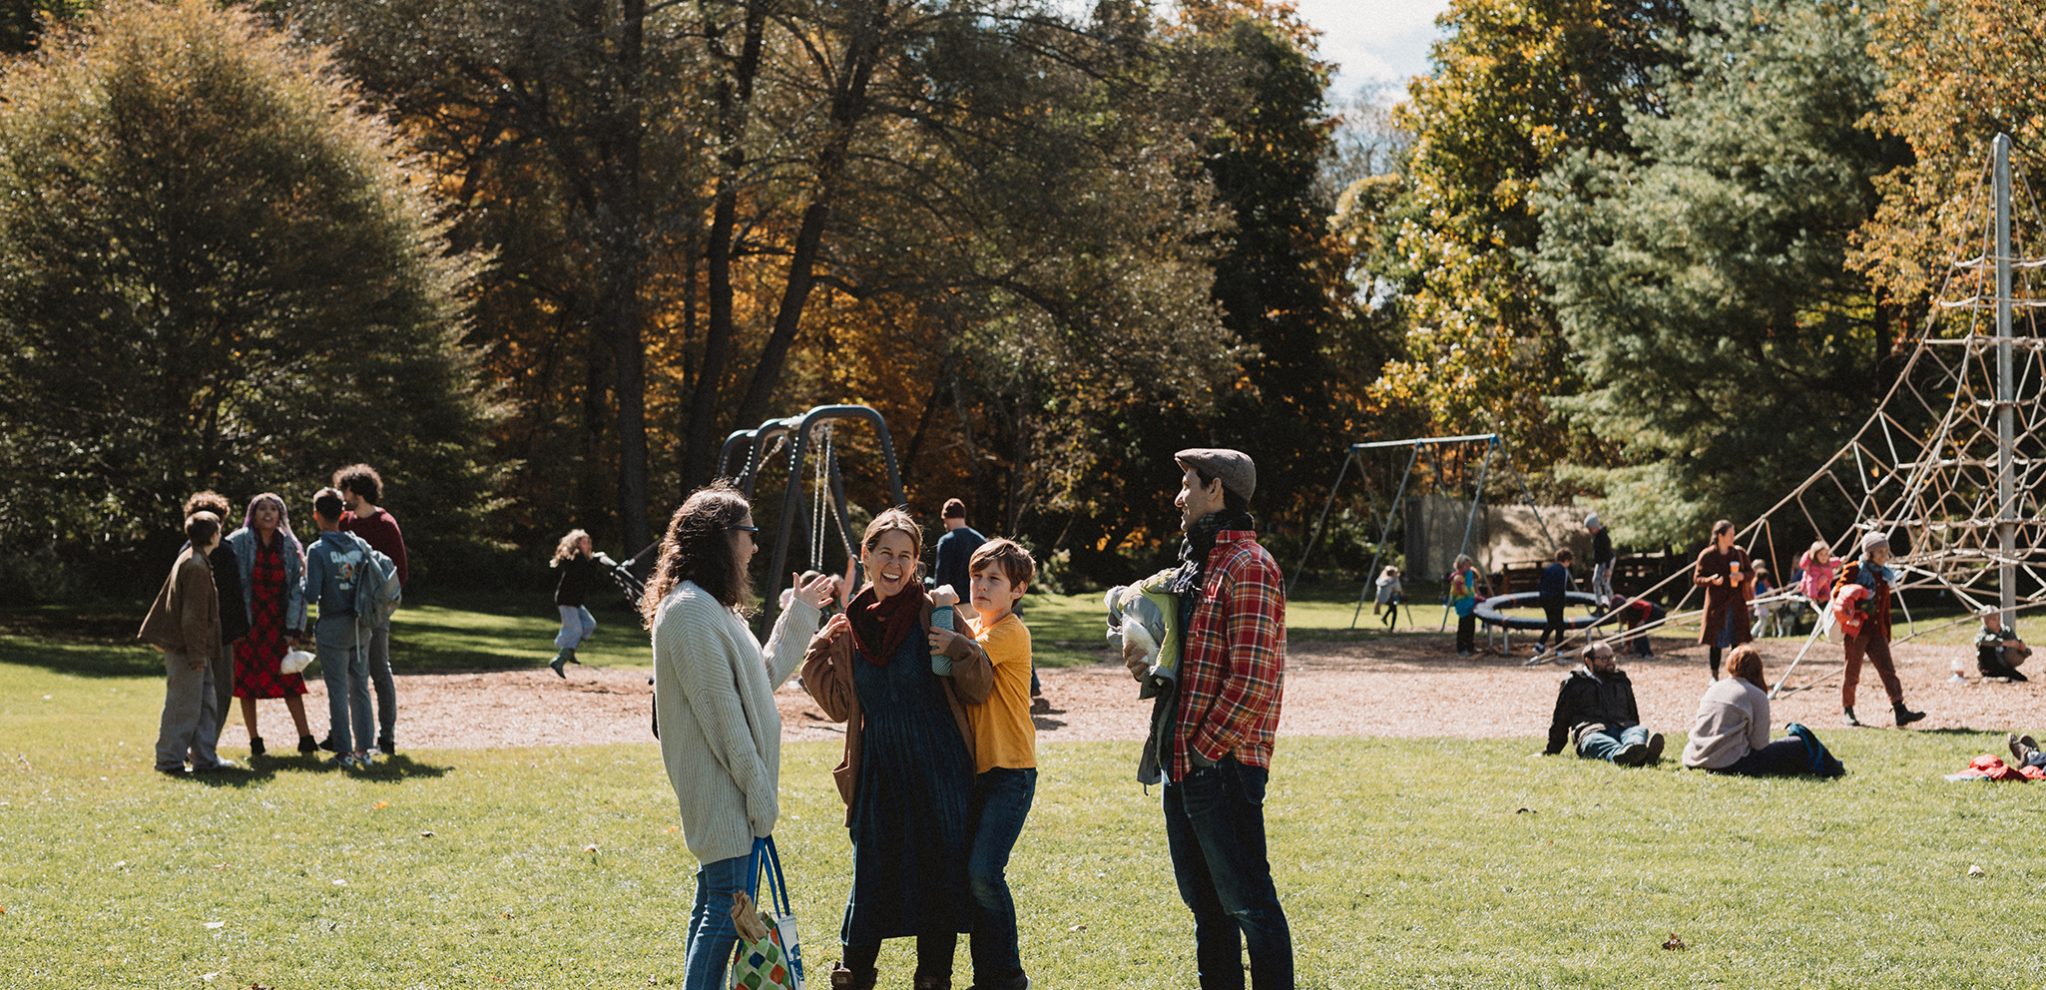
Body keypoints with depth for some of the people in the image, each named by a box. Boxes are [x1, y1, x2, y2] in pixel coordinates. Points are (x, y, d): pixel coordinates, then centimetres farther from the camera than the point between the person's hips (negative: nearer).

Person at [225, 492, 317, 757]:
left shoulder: (289, 546, 5)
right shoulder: (239, 542, -4)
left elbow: (297, 588, 4)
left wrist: (293, 628, -3)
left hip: (277, 622, 2)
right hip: (247, 622, -2)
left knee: (289, 680, -2)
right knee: (247, 682, 2)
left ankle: (305, 737, -2)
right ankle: (255, 741, 10)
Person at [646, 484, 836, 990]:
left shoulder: (714, 607, 17)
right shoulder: (690, 609, -17)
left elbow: (764, 676, 22)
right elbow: (719, 710, -19)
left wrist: (800, 614, 23)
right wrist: (758, 787, -18)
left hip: (731, 790, 11)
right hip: (720, 789, -11)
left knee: (714, 904, 13)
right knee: (728, 908, -11)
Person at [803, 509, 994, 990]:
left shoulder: (934, 614, -5)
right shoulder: (849, 626, 5)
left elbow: (978, 690, -4)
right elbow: (841, 706, 11)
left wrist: (961, 652, -21)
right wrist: (816, 656, 2)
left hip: (937, 768, -3)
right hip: (878, 768, 3)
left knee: (937, 871, 4)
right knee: (871, 872, 5)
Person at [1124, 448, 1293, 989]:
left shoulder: (1247, 567, -14)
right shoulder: (1201, 563, 18)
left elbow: (1252, 679, -20)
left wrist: (1207, 748, -17)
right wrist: (1150, 664, 7)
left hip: (1223, 766, -10)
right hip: (1183, 765, 10)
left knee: (1246, 900, -7)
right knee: (1205, 903, 15)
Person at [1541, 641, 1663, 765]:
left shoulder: (1621, 680, 30)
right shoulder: (1573, 683, 17)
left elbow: (1633, 713, 37)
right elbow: (1560, 719, 19)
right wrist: (1552, 751, 20)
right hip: (1592, 731, -4)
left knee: (1641, 731, -32)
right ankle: (1620, 755, -77)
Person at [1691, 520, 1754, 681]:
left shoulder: (1739, 553, 5)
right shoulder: (1706, 555, -5)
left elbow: (1751, 571, 13)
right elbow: (1697, 579, -2)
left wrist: (1742, 576, -10)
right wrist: (1711, 581, -22)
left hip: (1737, 602, 3)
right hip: (1717, 603, -3)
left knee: (1737, 639, 4)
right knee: (1716, 640, -1)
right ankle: (1714, 676, 9)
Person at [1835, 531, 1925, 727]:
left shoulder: (1885, 575, 16)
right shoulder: (1854, 570, -3)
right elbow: (1837, 593, -7)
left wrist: (1887, 634, 19)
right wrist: (1856, 605, -23)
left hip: (1877, 631, 5)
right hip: (1856, 630, -5)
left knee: (1888, 670, -8)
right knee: (1852, 672, 3)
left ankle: (1900, 711, -17)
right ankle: (1846, 710, 19)